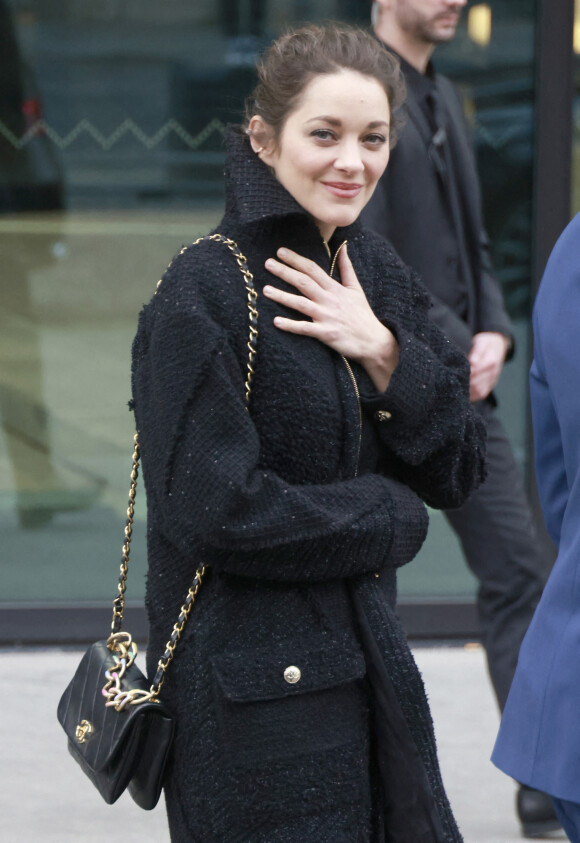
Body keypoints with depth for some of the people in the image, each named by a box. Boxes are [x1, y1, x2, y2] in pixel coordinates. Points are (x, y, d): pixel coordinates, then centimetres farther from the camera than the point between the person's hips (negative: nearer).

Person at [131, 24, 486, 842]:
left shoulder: (375, 272, 8)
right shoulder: (205, 293, -14)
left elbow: (458, 472, 6)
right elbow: (218, 510, -20)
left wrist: (383, 351, -10)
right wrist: (388, 520, -9)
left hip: (365, 666, 7)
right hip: (253, 690, -7)